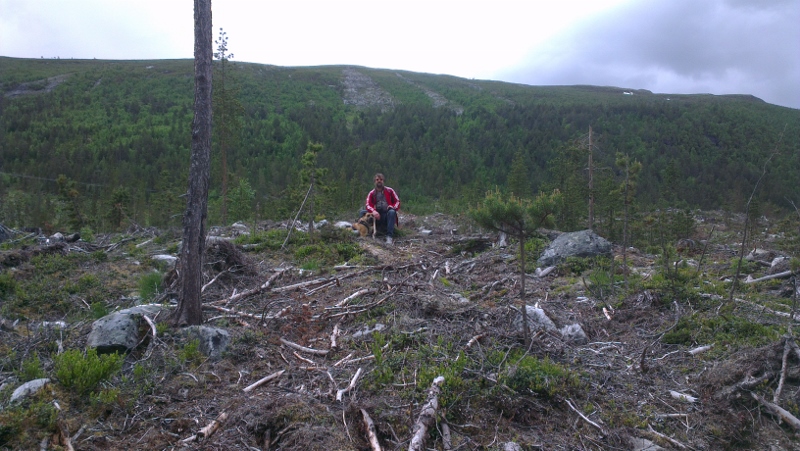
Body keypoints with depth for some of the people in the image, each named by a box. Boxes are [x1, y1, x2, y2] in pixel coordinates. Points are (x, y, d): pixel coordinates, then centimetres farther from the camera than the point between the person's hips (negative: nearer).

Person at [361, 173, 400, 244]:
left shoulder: (390, 191, 8)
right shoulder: (371, 193, 9)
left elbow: (397, 202, 5)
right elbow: (367, 205, -5)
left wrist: (392, 207, -19)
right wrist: (373, 211, -28)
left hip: (387, 215, -2)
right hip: (377, 215, 2)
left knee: (392, 212, -35)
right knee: (363, 212, -19)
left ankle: (389, 236, -43)